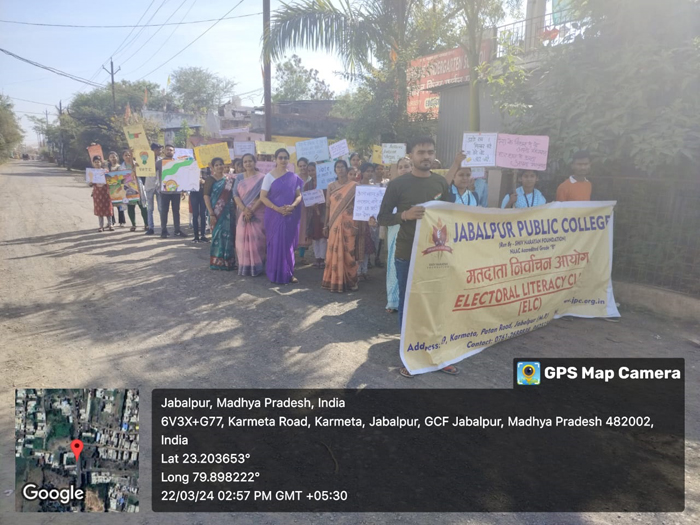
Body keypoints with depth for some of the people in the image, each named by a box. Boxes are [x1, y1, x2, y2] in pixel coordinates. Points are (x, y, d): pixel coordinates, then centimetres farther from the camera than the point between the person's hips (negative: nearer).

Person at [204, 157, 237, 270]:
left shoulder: (230, 179, 9)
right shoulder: (210, 180, -2)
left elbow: (233, 195, 12)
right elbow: (206, 196, -7)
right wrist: (211, 214, -15)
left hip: (228, 212, 4)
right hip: (216, 213, -4)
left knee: (228, 235, 6)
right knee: (217, 235, 1)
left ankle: (228, 261, 15)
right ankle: (216, 261, 10)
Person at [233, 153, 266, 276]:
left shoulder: (261, 178, -1)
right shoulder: (239, 178, 9)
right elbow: (235, 195, 1)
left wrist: (252, 211, -16)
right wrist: (244, 209, -14)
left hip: (258, 213, -3)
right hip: (243, 213, 3)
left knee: (256, 240, -4)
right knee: (242, 240, 3)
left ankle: (256, 267, 4)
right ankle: (244, 267, 11)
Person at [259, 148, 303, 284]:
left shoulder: (293, 177, 6)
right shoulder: (269, 176, -2)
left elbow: (299, 195, 8)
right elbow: (263, 197, -6)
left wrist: (292, 206, -13)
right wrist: (277, 208, -17)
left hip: (291, 215, 3)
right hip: (274, 215, -2)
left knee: (289, 244, 6)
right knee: (276, 244, -1)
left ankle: (289, 273, 16)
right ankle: (277, 274, 8)